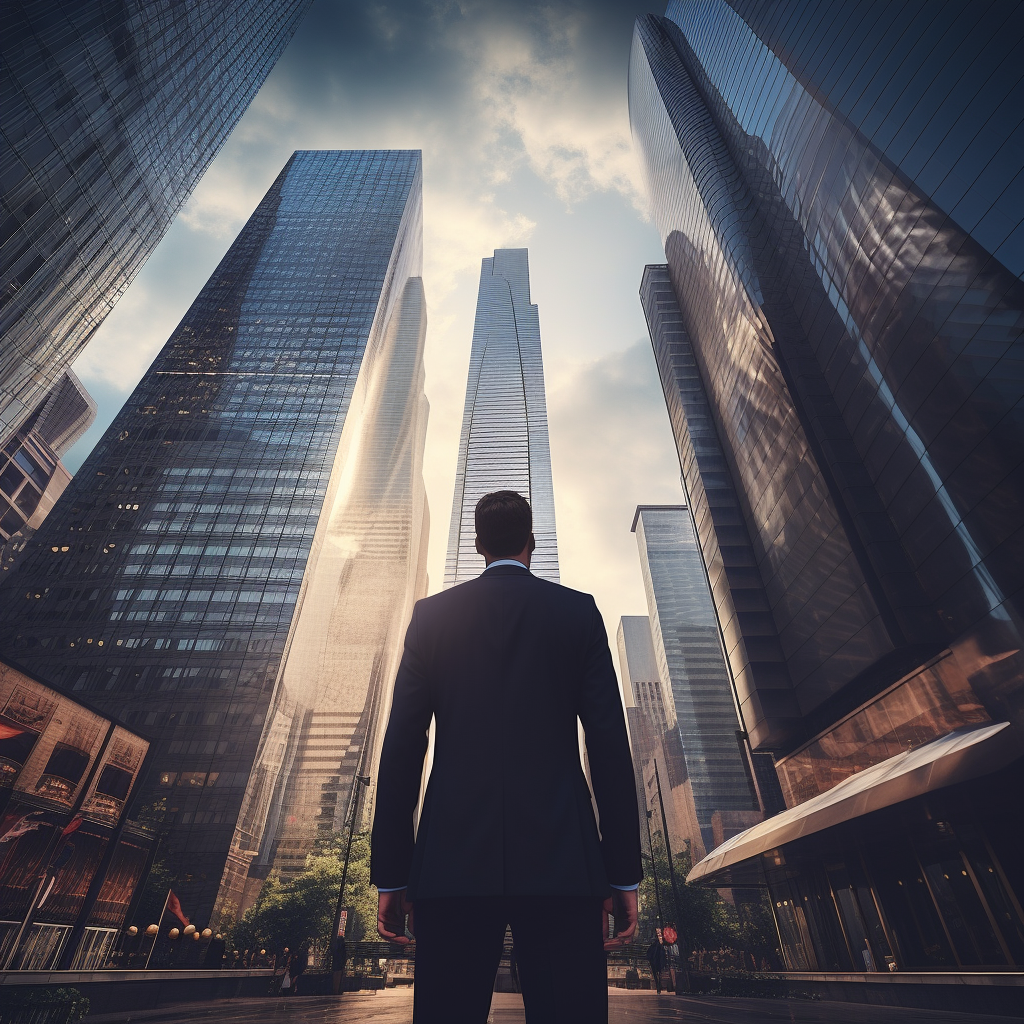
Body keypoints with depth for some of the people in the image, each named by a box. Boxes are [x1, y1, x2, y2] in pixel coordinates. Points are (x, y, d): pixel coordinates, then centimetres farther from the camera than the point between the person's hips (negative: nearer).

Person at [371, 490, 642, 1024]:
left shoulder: (432, 614, 6)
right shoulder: (579, 611, 4)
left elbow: (401, 746, 3)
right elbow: (610, 745, 0)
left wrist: (390, 874, 9)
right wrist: (624, 874, 5)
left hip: (452, 858, 1)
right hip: (561, 858, 0)